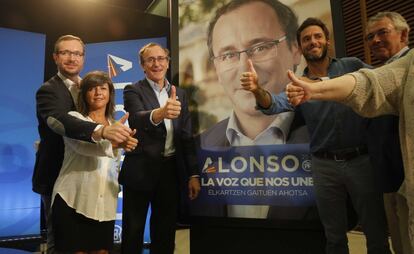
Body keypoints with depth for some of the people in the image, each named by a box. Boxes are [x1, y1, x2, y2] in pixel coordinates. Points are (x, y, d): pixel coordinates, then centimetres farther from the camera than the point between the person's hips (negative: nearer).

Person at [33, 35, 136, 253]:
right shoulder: (48, 90, -14)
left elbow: (98, 120, 7)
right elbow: (60, 121, -36)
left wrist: (117, 134, -15)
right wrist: (102, 130, -54)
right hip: (57, 178, -6)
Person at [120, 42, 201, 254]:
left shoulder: (179, 94, 9)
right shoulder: (133, 91, -4)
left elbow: (186, 136, 8)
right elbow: (137, 119, -26)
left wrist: (193, 174, 3)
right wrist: (159, 113, -48)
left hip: (170, 170, 4)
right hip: (140, 170, -3)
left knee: (165, 233, 15)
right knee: (133, 233, 10)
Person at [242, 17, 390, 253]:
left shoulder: (353, 66, 2)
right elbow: (275, 104, -14)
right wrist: (257, 89, -35)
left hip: (361, 160, -1)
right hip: (325, 166, 1)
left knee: (377, 234, 13)